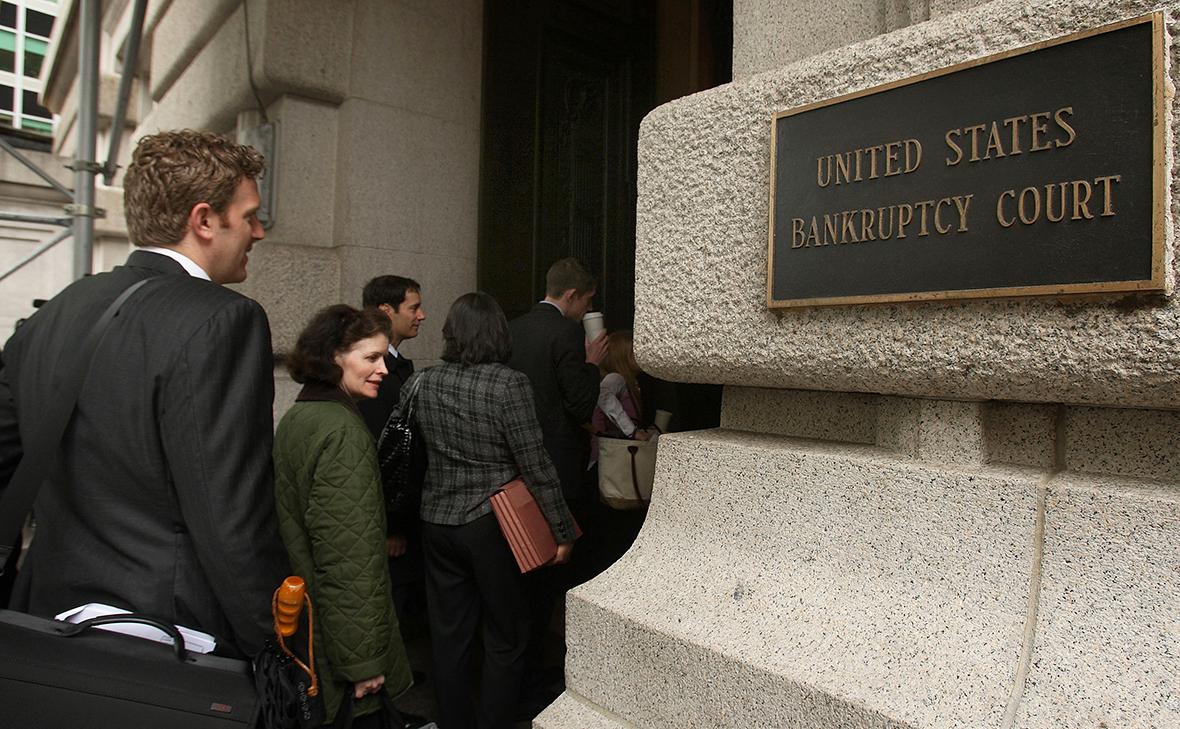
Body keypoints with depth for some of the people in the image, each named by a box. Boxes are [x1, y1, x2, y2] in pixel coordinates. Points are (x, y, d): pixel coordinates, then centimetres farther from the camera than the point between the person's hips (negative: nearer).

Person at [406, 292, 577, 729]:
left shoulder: (420, 385, -2)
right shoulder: (508, 385, -16)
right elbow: (536, 468, -15)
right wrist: (563, 532, -6)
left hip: (437, 524, 5)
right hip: (491, 527, -5)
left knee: (449, 636, 17)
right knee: (505, 639, 12)